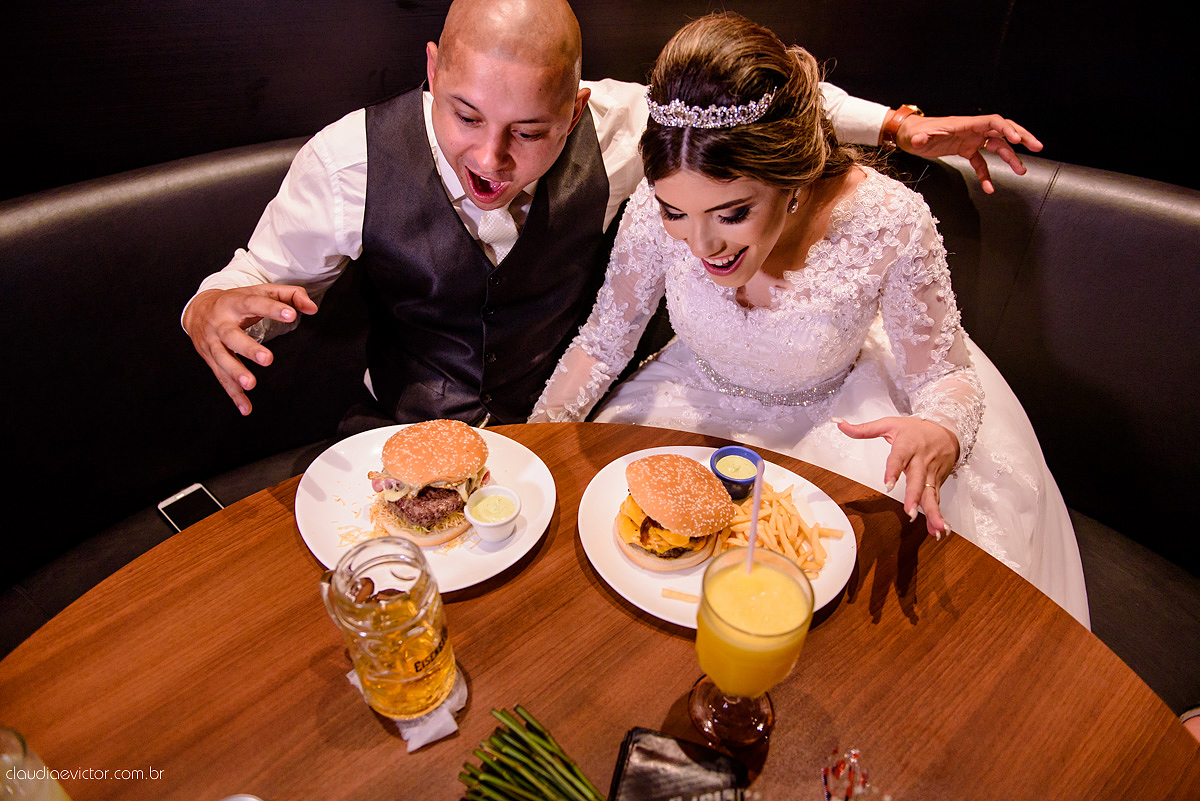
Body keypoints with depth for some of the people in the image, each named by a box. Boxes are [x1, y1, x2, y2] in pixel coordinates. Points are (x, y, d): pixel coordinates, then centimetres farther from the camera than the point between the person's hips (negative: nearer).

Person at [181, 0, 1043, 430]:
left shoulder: (611, 126, -16)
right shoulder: (351, 158, -17)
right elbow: (256, 280, -2)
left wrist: (898, 124, -5)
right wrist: (215, 310, -25)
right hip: (405, 429, 1)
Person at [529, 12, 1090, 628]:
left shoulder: (891, 223, -30)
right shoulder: (655, 209, -25)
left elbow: (945, 375, -16)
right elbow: (602, 345, -9)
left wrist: (939, 435, -41)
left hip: (838, 417, -1)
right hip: (699, 409, 2)